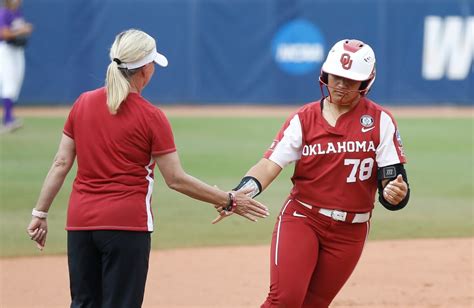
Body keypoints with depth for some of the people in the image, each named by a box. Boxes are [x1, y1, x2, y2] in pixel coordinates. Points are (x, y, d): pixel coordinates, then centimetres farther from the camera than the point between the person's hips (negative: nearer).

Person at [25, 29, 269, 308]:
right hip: (127, 223, -5)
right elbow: (176, 179, -7)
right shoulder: (151, 117, -8)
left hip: (80, 222, 5)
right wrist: (229, 201, 0)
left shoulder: (83, 104, 4)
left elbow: (61, 164, 4)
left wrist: (40, 213, 10)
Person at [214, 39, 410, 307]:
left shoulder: (381, 121, -1)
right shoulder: (304, 119, 1)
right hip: (301, 220, -1)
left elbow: (392, 175, -4)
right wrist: (241, 193, -27)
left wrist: (397, 192, -29)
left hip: (350, 232, 1)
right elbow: (271, 163, -8)